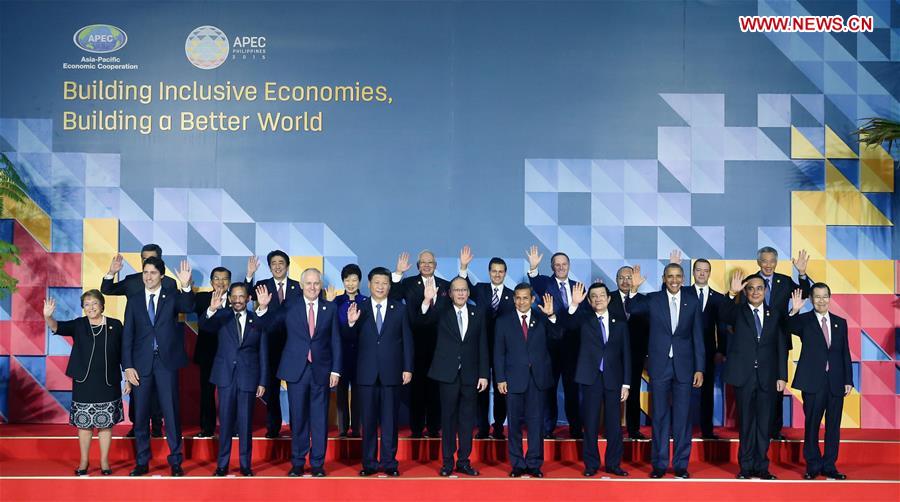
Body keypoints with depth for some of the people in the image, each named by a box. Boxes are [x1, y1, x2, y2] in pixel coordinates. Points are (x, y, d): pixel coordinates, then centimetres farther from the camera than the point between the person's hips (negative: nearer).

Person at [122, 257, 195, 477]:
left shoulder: (172, 296, 3)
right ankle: (142, 462, 18)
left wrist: (186, 286, -36)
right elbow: (127, 335, 6)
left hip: (166, 362, -2)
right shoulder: (134, 300, 8)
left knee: (171, 412, 0)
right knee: (141, 414, 8)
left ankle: (175, 461, 8)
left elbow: (188, 307, -19)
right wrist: (128, 366, -2)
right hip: (141, 363, 2)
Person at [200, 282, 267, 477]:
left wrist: (262, 382, 3)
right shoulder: (221, 316, 3)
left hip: (248, 377, 0)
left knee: (245, 423, 6)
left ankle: (245, 464, 15)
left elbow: (263, 354, 6)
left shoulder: (257, 321, 5)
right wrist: (211, 309, -37)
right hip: (226, 376, 0)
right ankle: (222, 464, 14)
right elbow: (204, 327, -18)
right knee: (225, 422, 4)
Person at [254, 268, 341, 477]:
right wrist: (263, 307, -18)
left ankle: (317, 464, 14)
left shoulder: (330, 308, 5)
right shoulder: (290, 306, 4)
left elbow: (335, 341, 5)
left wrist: (336, 370, -1)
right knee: (298, 418, 6)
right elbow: (269, 325, -1)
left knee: (319, 419, 4)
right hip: (296, 371, 0)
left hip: (321, 371, 0)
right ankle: (297, 463, 18)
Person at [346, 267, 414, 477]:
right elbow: (352, 340, 1)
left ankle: (389, 462, 14)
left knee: (390, 420, 5)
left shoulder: (400, 309, 5)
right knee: (368, 420, 6)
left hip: (391, 372, 0)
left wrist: (408, 368, 1)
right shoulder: (359, 309, 4)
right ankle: (369, 463, 15)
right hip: (367, 373, 0)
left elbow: (407, 340, 5)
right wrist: (351, 323, -19)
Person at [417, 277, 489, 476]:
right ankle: (447, 462, 13)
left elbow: (483, 346, 7)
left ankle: (463, 461, 16)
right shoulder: (441, 312, 2)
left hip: (470, 375, 2)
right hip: (448, 374, -2)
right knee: (448, 419, 5)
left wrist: (484, 374, 2)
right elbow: (423, 319, -18)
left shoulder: (478, 314, 7)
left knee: (467, 420, 7)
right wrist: (427, 301, -38)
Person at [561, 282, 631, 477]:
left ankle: (613, 464, 14)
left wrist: (626, 383, 3)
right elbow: (566, 322, -15)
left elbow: (626, 354, 8)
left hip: (613, 379, 1)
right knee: (590, 424, 3)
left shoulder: (620, 323, 9)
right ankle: (591, 464, 13)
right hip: (591, 378, -1)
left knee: (614, 424, 4)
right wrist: (574, 304, -32)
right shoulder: (584, 319, 6)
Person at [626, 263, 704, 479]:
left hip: (684, 366, 0)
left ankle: (681, 464, 14)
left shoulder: (692, 302, 4)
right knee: (660, 416, 5)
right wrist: (634, 289, -25)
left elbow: (698, 337, 4)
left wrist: (699, 368, 1)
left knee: (682, 416, 5)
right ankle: (659, 463, 13)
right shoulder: (652, 299, 3)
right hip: (659, 365, 0)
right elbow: (630, 309, -9)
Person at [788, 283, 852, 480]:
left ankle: (829, 466, 17)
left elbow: (845, 353, 11)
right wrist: (794, 311, -36)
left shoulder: (840, 322, 11)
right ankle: (813, 466, 13)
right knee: (812, 425, 2)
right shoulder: (804, 320, 2)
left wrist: (848, 380, 6)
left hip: (836, 382, 3)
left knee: (833, 426, 7)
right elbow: (790, 327, -20)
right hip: (813, 382, -3)